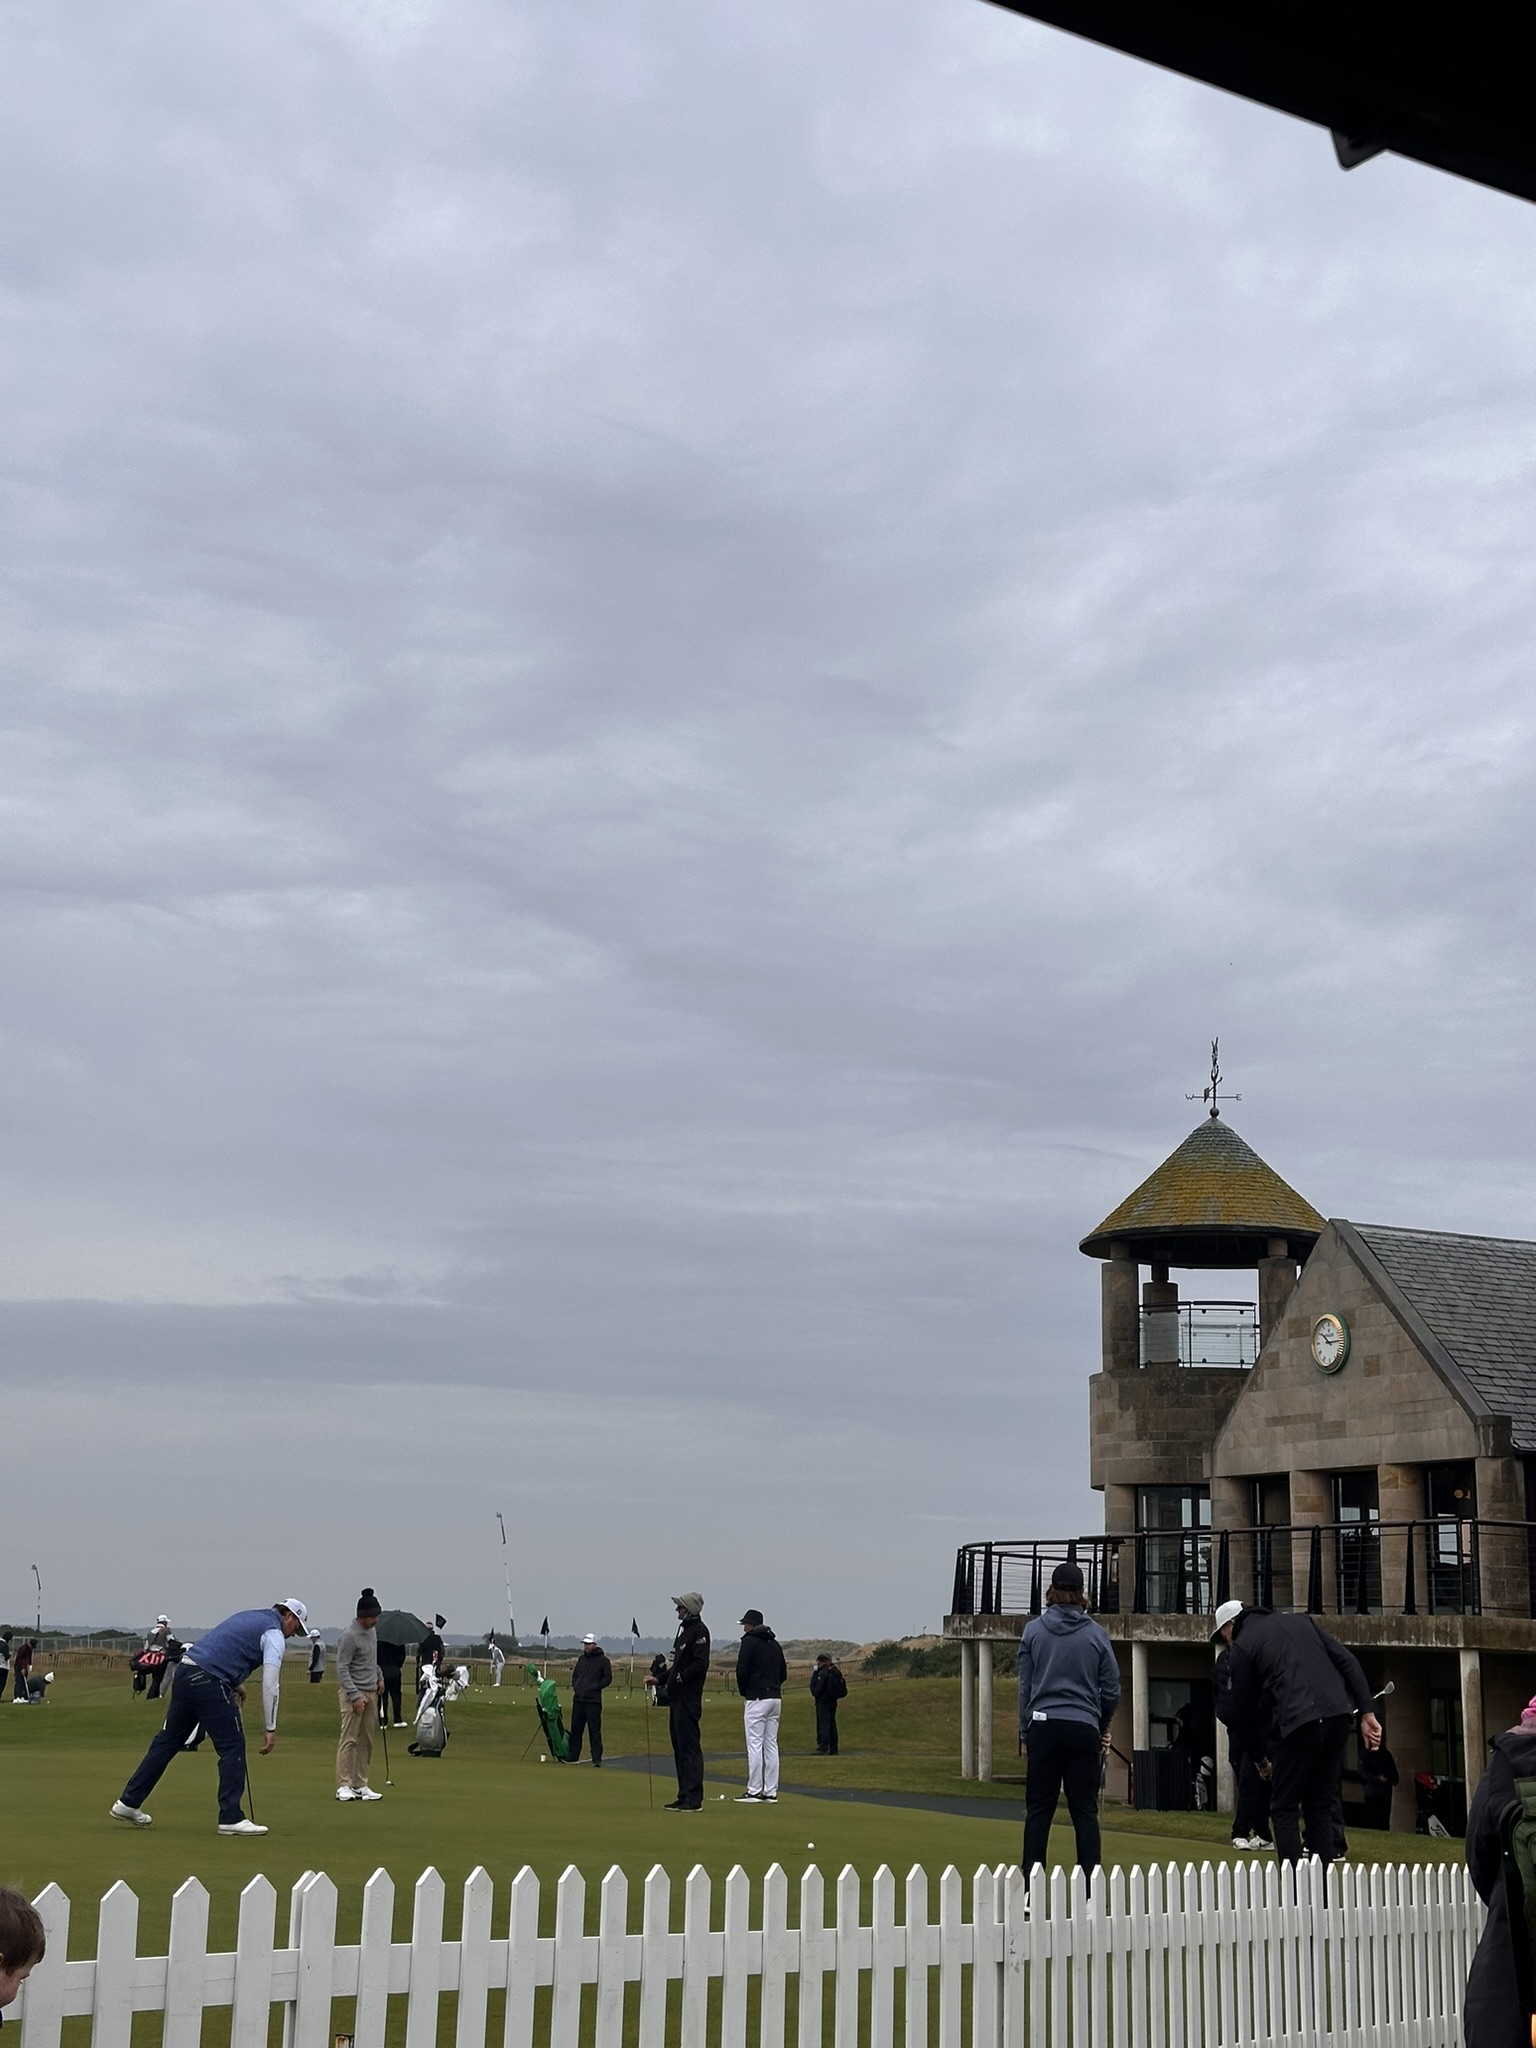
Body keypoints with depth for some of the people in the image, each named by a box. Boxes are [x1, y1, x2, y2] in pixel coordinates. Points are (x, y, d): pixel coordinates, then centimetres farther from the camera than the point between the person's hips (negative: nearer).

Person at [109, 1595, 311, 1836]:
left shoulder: (248, 1616, 25)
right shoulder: (274, 1634, -1)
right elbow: (270, 1685, -7)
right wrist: (270, 1729, -4)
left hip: (184, 1672, 9)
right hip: (209, 1682, -9)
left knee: (167, 1740, 15)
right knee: (232, 1747, -1)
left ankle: (128, 1802, 19)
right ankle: (231, 1818, -1)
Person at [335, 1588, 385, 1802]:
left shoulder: (371, 1629, 9)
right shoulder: (350, 1635, -17)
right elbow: (342, 1668, -18)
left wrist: (378, 1679, 20)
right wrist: (355, 1696, -21)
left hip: (370, 1692, 8)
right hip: (353, 1692, -8)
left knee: (366, 1741, 7)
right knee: (349, 1739, -8)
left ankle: (360, 1785, 10)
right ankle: (343, 1786, -6)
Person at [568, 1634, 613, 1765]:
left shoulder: (603, 1660, -2)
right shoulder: (581, 1659, 16)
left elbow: (608, 1678, -4)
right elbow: (574, 1675, 24)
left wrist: (594, 1688, -11)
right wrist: (575, 1686, 6)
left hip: (593, 1701, -6)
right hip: (578, 1700, 6)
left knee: (595, 1730, -7)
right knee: (575, 1729, 10)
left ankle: (597, 1758, -8)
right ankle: (573, 1756, 17)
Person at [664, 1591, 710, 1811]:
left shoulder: (699, 1631, -11)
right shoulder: (685, 1629, 19)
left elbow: (701, 1664, -21)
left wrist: (679, 1677, -17)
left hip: (689, 1699, -10)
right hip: (678, 1698, 10)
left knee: (689, 1746, -9)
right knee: (680, 1747, 13)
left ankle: (693, 1799, -8)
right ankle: (684, 1796, 18)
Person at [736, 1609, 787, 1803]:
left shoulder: (750, 1641, -5)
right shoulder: (774, 1643, 17)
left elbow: (742, 1670, -11)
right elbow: (783, 1672, 19)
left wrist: (744, 1692, 4)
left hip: (757, 1699, -7)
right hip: (775, 1698, 7)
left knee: (755, 1745, -6)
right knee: (771, 1745, 7)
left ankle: (754, 1792, -8)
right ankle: (770, 1792, 7)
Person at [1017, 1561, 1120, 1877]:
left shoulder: (1033, 1630, 1)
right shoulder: (1096, 1634, 1)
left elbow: (1024, 1686, 4)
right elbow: (1111, 1690, 5)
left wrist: (1026, 1732, 11)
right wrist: (1102, 1728, 20)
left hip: (1043, 1726, 0)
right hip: (1084, 1729, 0)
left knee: (1038, 1809, 4)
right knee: (1085, 1809, 5)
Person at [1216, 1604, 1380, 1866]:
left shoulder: (1242, 1646, 9)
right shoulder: (1300, 1621, 24)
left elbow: (1243, 1708, 12)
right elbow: (1348, 1661, 14)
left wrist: (1260, 1756, 27)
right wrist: (1366, 1713, 8)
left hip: (1299, 1724, -6)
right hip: (1339, 1716, 6)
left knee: (1284, 1809, 6)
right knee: (1320, 1807, 15)